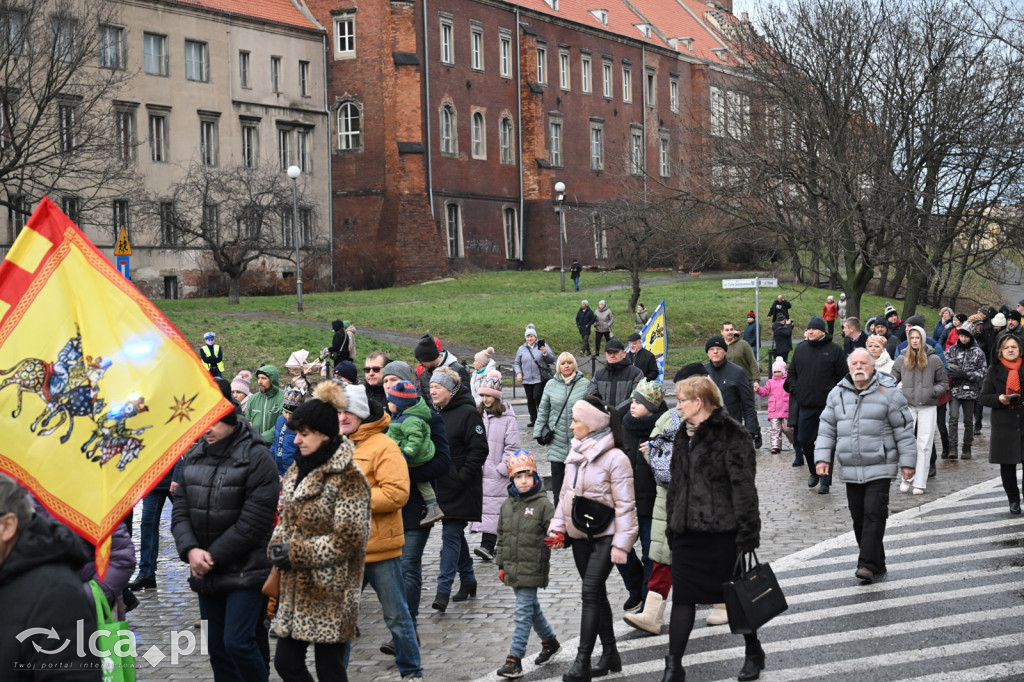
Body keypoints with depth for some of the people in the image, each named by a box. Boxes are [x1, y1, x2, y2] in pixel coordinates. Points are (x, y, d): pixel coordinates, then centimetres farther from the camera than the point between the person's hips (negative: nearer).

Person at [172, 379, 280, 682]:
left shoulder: (256, 458, -12)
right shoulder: (193, 457, 8)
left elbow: (254, 521, -16)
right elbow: (180, 511, 6)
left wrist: (214, 556, -15)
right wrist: (190, 550, -12)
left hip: (245, 573, -6)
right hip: (206, 574, 6)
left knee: (238, 643, -12)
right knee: (218, 647, 13)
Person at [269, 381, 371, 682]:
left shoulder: (348, 478, -15)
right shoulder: (298, 470, 11)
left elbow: (348, 539, -19)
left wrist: (296, 553, -18)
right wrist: (278, 545, -1)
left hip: (330, 597, -8)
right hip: (296, 589, 8)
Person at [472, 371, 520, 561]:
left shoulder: (508, 418, -6)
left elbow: (512, 447, -6)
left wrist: (502, 469, -11)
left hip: (496, 474, -6)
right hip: (478, 472, 6)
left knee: (493, 509, -9)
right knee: (481, 505, 6)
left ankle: (487, 546, -14)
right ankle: (488, 545, 13)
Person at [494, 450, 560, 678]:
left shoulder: (543, 504, -8)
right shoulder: (507, 505, 9)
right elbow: (501, 536, 16)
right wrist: (501, 565, 15)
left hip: (532, 568, -6)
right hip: (512, 569, 6)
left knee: (524, 612, -7)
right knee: (532, 608, 18)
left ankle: (515, 659, -6)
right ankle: (550, 641, 38)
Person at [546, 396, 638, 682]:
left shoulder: (615, 458, -15)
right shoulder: (575, 454, 8)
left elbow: (625, 505, -15)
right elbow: (565, 494, 16)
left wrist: (621, 543, -18)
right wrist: (557, 527, 8)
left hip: (604, 537, -7)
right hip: (579, 535, 7)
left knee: (591, 592, -12)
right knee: (597, 594, 13)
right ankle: (609, 653, 24)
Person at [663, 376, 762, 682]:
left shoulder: (731, 435, -12)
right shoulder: (683, 436, 13)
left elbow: (743, 487, -15)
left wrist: (747, 532, -17)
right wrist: (672, 525, 18)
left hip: (722, 531, -7)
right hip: (688, 531, 7)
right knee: (682, 597, 5)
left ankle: (753, 654, 27)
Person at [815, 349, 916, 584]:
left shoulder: (888, 392, -3)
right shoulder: (837, 394, 10)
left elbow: (904, 429, -1)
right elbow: (826, 429, 14)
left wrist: (907, 461, -3)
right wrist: (822, 457, 4)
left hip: (880, 468, -5)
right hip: (851, 470, 5)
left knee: (874, 514, -12)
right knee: (858, 518, 7)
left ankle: (869, 565, -13)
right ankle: (877, 564, 17)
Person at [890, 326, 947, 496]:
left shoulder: (934, 359, 4)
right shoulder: (902, 359, 7)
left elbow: (944, 382, 12)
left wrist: (934, 391, -8)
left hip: (928, 406, -1)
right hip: (907, 405, 1)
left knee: (924, 445, -1)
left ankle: (920, 483, 4)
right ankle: (906, 478, 10)